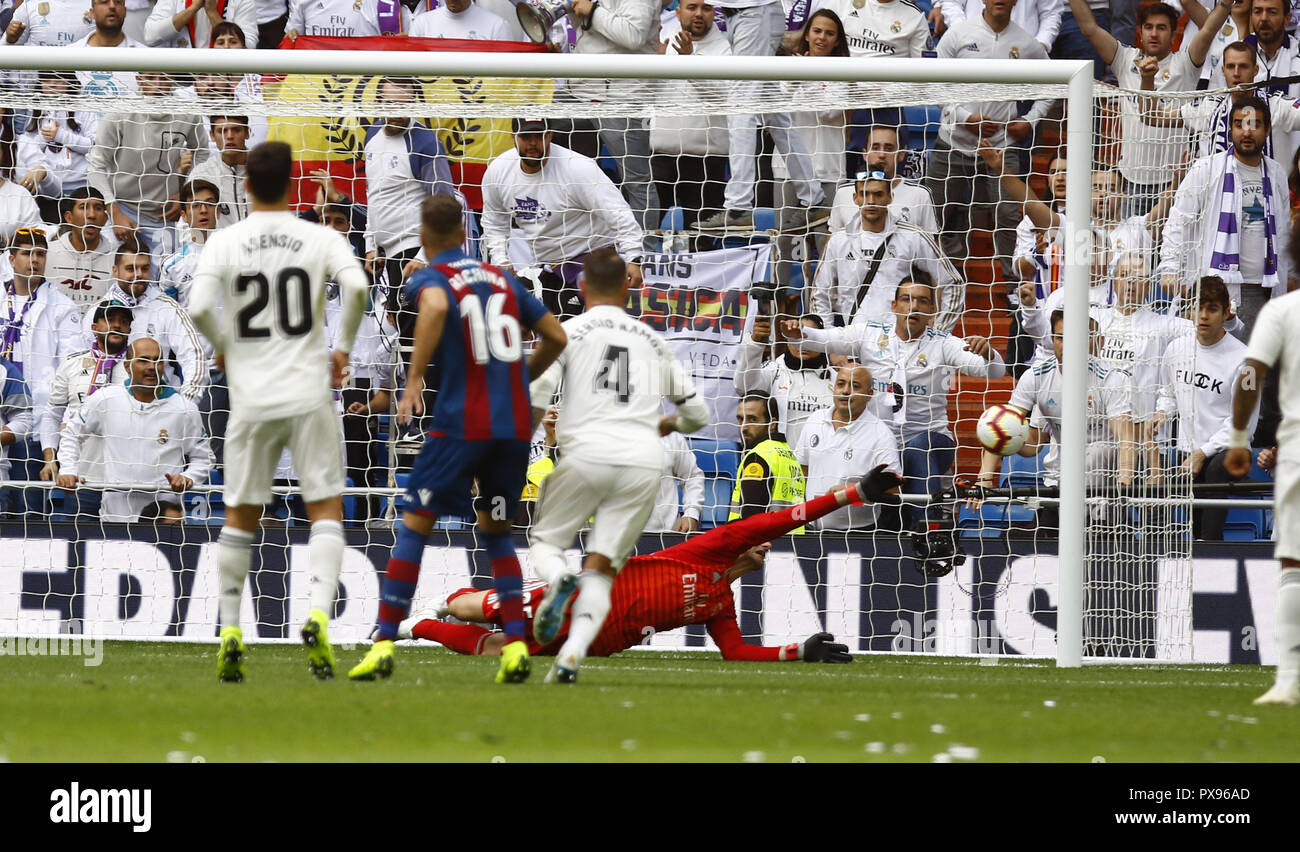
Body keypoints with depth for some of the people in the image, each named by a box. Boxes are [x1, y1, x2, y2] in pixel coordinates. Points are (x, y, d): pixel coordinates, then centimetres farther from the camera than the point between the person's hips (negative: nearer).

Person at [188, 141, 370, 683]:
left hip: (251, 397, 1)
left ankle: (230, 634, 13)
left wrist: (223, 348, 9)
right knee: (326, 510, 4)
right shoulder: (321, 239, 0)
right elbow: (356, 288, -15)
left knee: (240, 516, 12)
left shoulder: (225, 243, 0)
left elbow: (199, 308, -11)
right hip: (309, 392, -1)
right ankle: (318, 614, -17)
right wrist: (343, 348, 0)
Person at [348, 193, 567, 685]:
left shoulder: (428, 278, 0)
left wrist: (414, 379, -25)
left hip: (461, 423, -5)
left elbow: (436, 306, -26)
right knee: (496, 531, 18)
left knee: (414, 525, 2)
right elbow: (556, 337, 19)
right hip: (516, 423, 5)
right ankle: (516, 644, 5)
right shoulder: (502, 279, 16)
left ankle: (384, 642, -3)